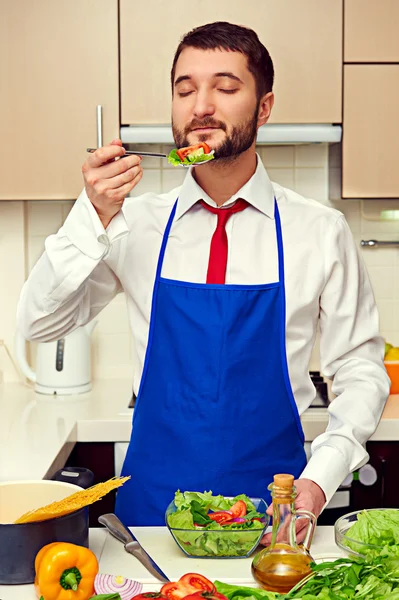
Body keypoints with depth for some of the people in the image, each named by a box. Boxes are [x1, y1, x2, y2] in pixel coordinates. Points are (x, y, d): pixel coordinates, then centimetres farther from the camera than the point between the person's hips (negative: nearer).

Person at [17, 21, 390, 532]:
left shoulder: (321, 232, -5)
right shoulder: (136, 223, -1)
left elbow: (360, 372, 0)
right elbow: (38, 325, -5)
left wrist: (319, 479, -14)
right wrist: (93, 217, -18)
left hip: (271, 507, 0)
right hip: (152, 502, 1)